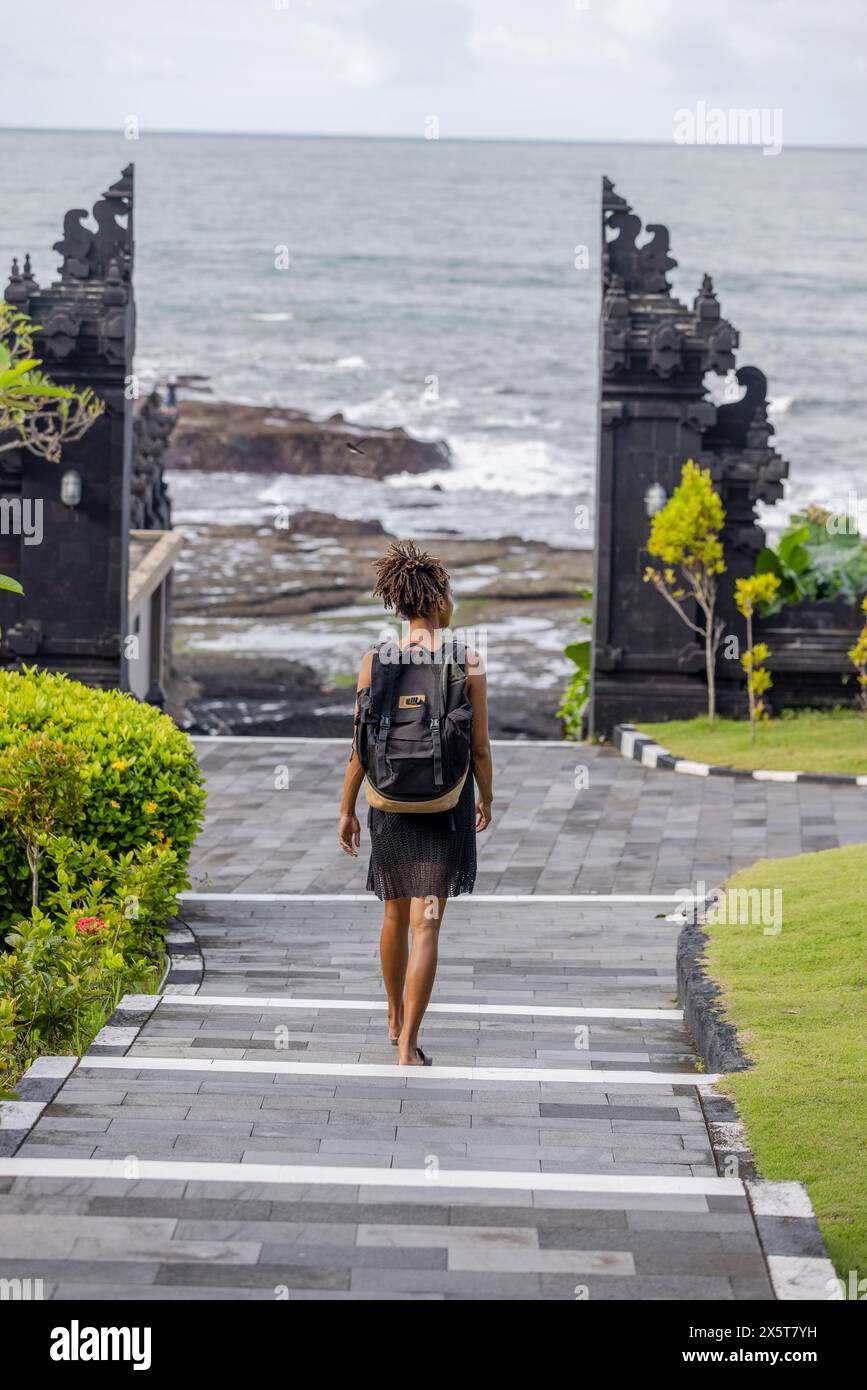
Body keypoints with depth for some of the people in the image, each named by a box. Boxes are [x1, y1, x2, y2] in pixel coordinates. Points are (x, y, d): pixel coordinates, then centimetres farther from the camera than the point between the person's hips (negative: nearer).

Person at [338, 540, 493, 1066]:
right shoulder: (468, 663, -10)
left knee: (395, 914, 21)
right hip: (447, 805, -3)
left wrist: (347, 810, 10)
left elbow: (360, 748, -1)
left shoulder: (375, 662, -4)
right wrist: (487, 799, 12)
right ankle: (407, 1045, -10)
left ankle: (396, 1018, 40)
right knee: (425, 924, -3)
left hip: (390, 803, 3)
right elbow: (480, 747, -5)